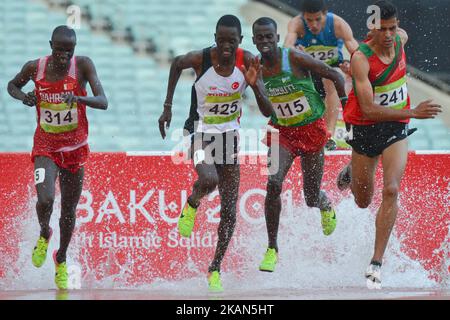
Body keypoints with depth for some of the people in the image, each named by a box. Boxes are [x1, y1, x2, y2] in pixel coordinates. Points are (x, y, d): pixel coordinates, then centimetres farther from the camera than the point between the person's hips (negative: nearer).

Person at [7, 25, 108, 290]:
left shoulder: (83, 65, -14)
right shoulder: (35, 68, -10)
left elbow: (103, 102, -23)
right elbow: (13, 85, 11)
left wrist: (78, 98, -42)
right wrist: (23, 97, -12)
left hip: (75, 148, 1)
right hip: (46, 146, -1)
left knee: (69, 210, 11)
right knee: (45, 199, -23)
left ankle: (62, 260, 36)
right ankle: (44, 234, 12)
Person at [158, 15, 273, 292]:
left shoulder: (248, 62, -15)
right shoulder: (201, 59, -20)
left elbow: (268, 112, -15)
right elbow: (177, 64, 6)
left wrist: (255, 85, -34)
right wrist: (168, 107, 6)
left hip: (230, 135, 3)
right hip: (201, 132, -3)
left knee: (229, 211, 3)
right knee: (209, 180, -34)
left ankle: (216, 269, 19)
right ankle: (192, 205, 1)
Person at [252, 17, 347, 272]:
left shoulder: (296, 59, -19)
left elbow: (335, 76, -10)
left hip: (312, 130, -2)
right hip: (282, 132, 2)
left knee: (311, 198, 5)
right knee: (273, 183, -22)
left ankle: (326, 205, 46)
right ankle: (272, 249, -12)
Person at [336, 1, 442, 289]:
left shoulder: (401, 38, -10)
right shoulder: (361, 59, -26)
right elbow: (368, 109, -34)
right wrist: (413, 113, -42)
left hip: (396, 128, 2)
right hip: (365, 129, -2)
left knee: (391, 190, -17)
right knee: (363, 202, 15)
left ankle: (377, 262, -14)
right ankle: (351, 173, 54)